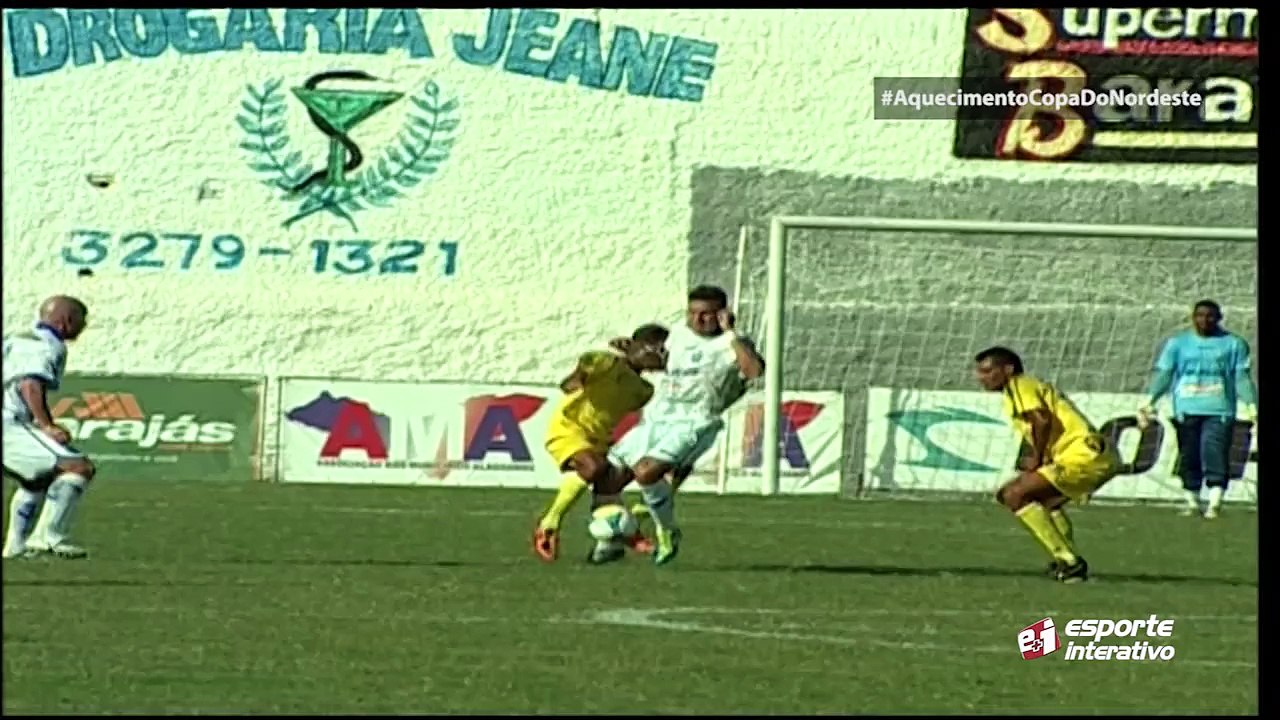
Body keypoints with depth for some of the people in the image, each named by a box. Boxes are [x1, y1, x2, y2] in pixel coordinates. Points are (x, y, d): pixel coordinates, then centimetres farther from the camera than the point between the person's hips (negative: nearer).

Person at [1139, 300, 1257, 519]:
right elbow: (1163, 373, 5)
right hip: (1186, 410, 2)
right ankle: (1191, 501, 12)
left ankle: (1215, 502, -16)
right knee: (1189, 458, 3)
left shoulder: (1233, 344, 8)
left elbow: (1242, 377, 4)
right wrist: (1150, 400, -9)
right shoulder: (1177, 343, 11)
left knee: (1215, 455, -14)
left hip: (1219, 411, -2)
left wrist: (1251, 405, -9)